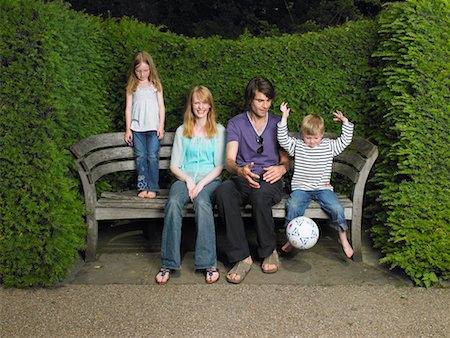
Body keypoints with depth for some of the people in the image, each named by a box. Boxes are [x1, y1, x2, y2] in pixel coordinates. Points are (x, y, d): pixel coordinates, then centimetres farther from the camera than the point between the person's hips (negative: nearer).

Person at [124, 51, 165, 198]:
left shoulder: (155, 85, 9)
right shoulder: (132, 87, 10)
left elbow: (161, 106, 7)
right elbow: (128, 108, 9)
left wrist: (161, 126, -1)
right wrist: (128, 129, 4)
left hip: (153, 127, -1)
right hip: (137, 127, 1)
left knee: (153, 157, -5)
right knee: (140, 157, 1)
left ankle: (153, 188, -1)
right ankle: (143, 187, 6)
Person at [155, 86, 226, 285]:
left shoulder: (219, 131, 13)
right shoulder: (182, 131, 18)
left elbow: (220, 165, 3)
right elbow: (174, 165, 12)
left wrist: (201, 183, -12)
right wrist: (188, 179, -9)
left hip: (210, 179, -1)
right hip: (185, 179, 2)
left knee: (202, 201, -37)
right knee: (173, 201, -33)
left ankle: (208, 263, -38)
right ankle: (169, 263, -32)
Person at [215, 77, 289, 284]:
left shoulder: (278, 124, 13)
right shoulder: (236, 123, 8)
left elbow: (286, 159, 12)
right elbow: (229, 159, -6)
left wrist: (282, 168, -14)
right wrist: (239, 170, -31)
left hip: (269, 181, 0)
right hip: (242, 179, 1)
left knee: (260, 193, -38)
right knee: (223, 191, -35)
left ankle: (269, 251, -15)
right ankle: (242, 257, -30)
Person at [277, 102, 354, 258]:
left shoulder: (329, 145, 10)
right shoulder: (297, 145, 7)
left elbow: (345, 140, 8)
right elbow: (283, 139, -4)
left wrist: (345, 122, -3)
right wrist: (284, 118, -11)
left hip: (323, 187, 1)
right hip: (301, 188, 0)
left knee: (337, 208, -23)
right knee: (293, 206, -29)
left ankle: (343, 238, -2)